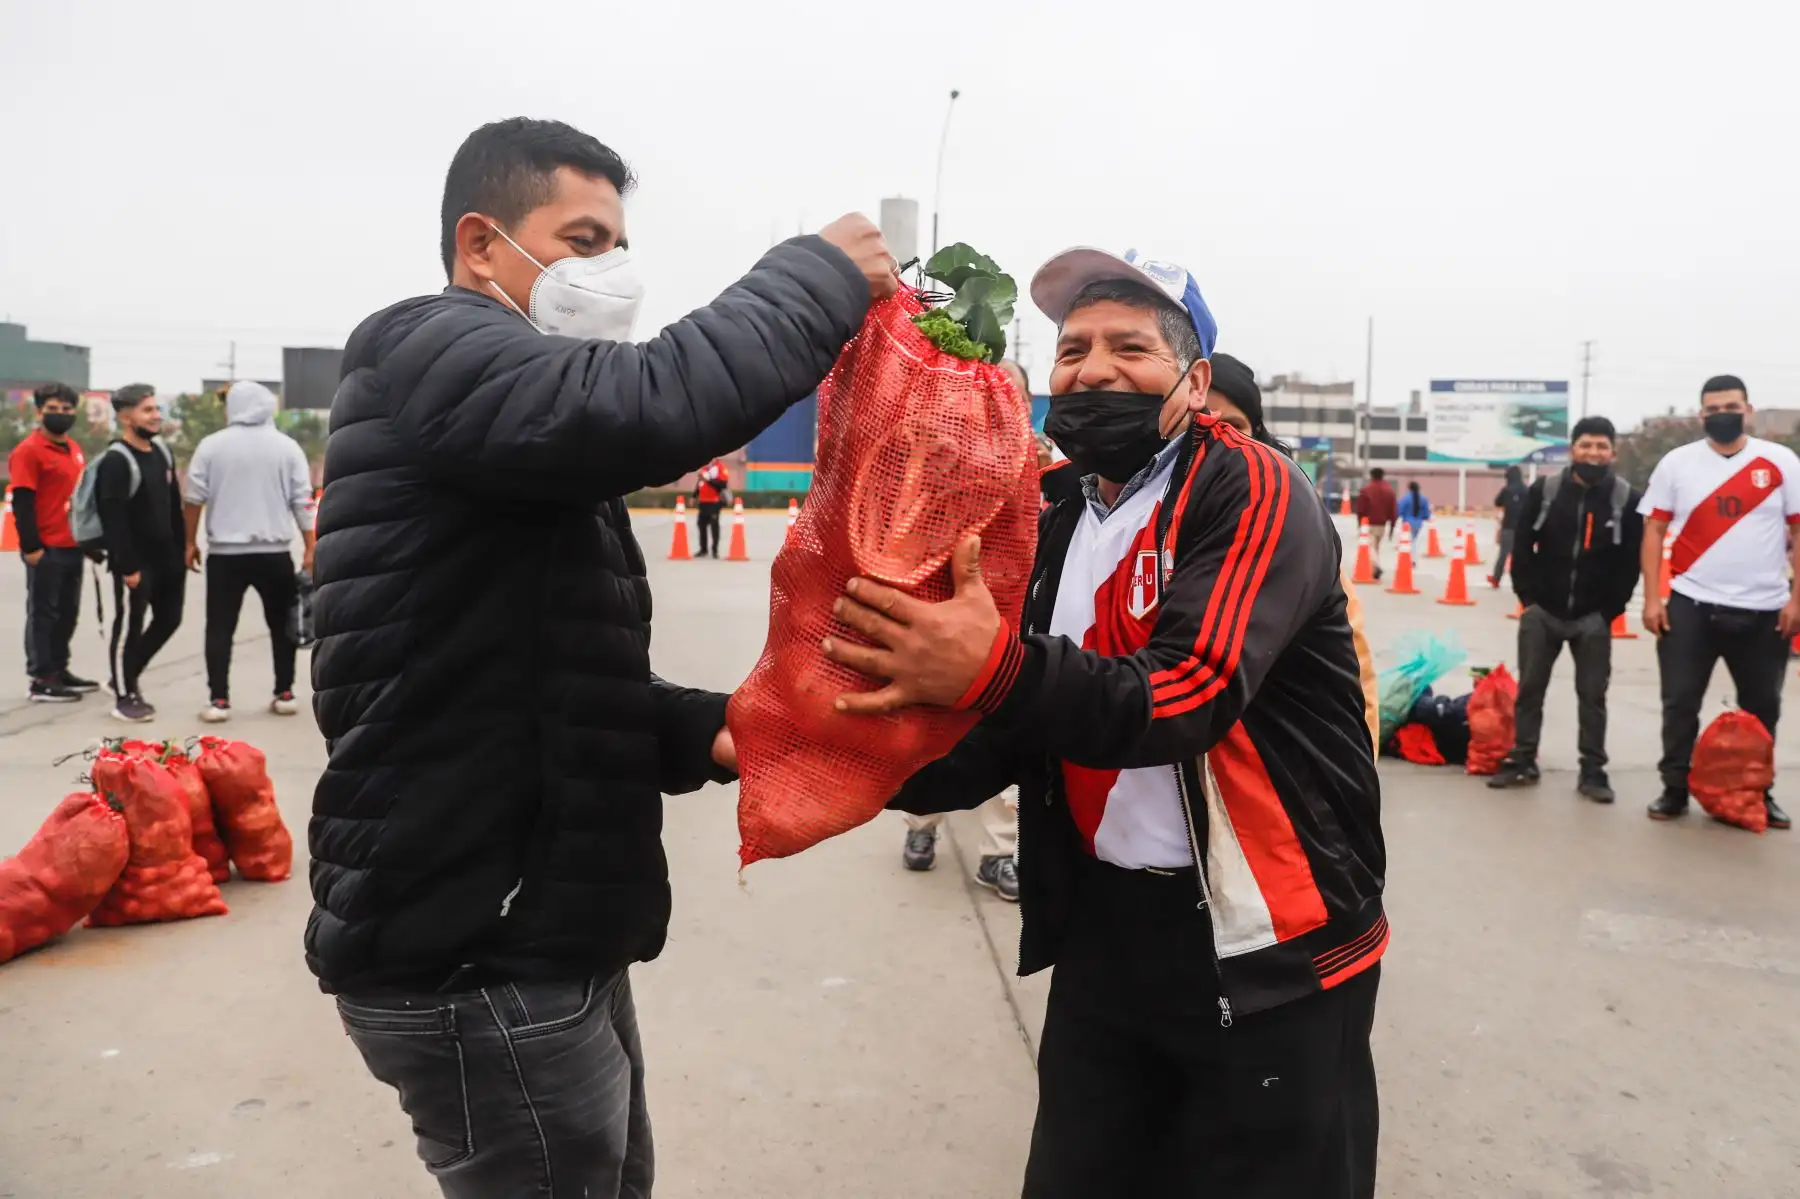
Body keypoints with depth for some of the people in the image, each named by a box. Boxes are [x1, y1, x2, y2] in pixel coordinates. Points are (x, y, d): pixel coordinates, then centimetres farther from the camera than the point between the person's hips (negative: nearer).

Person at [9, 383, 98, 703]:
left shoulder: (74, 450, 14)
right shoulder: (28, 450, -11)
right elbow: (22, 503, -15)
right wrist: (31, 546, -18)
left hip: (73, 547, 8)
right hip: (45, 550, -8)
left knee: (67, 612, 14)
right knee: (43, 614, -1)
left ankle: (59, 670, 25)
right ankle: (41, 681, 4)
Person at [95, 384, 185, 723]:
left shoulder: (162, 451, 11)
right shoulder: (115, 461, -14)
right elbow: (113, 521, -19)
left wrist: (181, 550, 13)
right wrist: (128, 566, -21)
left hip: (166, 558, 8)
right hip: (135, 563, -8)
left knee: (168, 619, 15)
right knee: (129, 627, 1)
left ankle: (128, 676, 33)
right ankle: (124, 697, 13)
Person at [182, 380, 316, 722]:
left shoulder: (211, 445, -1)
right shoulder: (286, 446, 1)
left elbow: (194, 499, 0)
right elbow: (302, 502, -1)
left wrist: (191, 542, 11)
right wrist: (309, 548, 3)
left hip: (225, 552, -1)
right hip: (275, 552, 1)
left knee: (220, 628, 5)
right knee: (282, 625, 13)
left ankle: (218, 700, 2)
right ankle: (284, 694, 15)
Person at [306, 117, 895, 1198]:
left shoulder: (531, 432, 19)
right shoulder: (433, 353, -12)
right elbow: (654, 404, -32)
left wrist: (696, 732, 1)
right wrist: (825, 276, -16)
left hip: (535, 934, 10)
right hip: (477, 955, -10)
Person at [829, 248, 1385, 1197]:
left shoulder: (1252, 493, -12)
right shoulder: (1057, 527, 8)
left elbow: (1190, 691, -27)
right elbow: (1015, 734, 7)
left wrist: (998, 670, -42)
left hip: (1266, 948, -6)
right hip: (1103, 928, 6)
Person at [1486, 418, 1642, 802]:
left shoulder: (1627, 500, -5)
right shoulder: (1544, 490, -2)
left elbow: (1631, 563, -2)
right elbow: (1521, 547, 3)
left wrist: (1609, 611, -5)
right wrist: (1528, 597, -2)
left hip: (1593, 618, -1)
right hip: (1541, 612, 1)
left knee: (1592, 695, 6)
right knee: (1530, 688, 8)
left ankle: (1593, 770, 15)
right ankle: (1522, 760, 18)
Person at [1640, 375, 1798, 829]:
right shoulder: (1677, 463, 2)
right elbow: (1654, 532, 2)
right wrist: (1652, 598, -5)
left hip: (1764, 609, 1)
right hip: (1691, 605, -1)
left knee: (1762, 707, 12)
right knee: (1680, 703, 2)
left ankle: (1760, 794, 27)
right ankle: (1675, 790, 14)